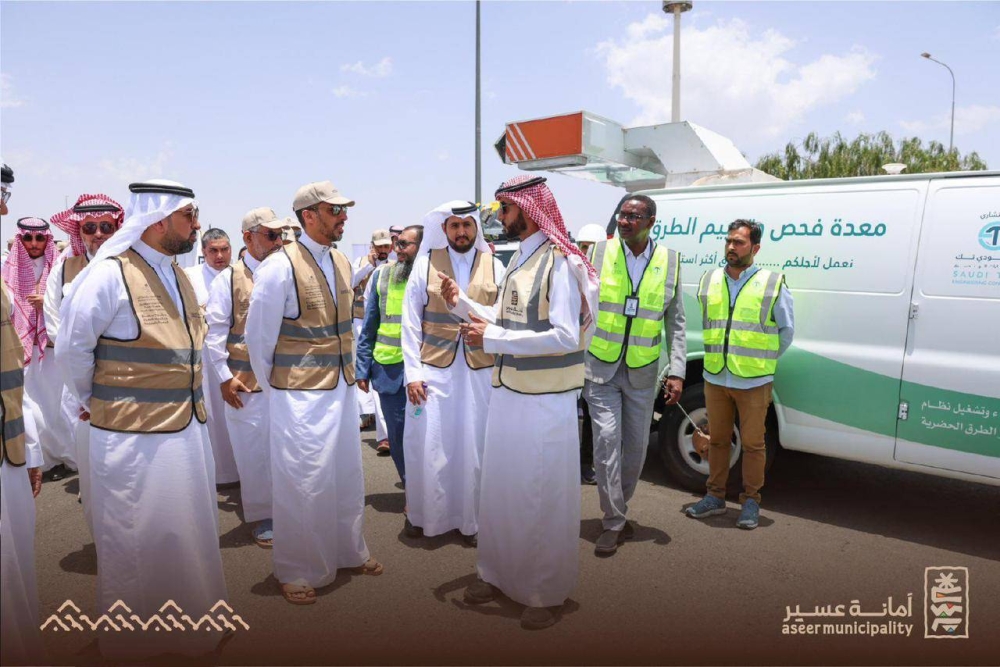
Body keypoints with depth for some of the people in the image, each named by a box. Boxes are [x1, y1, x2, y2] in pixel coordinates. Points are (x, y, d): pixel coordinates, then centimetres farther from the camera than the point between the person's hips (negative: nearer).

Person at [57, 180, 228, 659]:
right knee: (136, 543, 10)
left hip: (188, 429, 7)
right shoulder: (108, 274, -15)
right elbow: (72, 348, -10)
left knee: (190, 535, 19)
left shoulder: (178, 275, 9)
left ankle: (192, 620, 38)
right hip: (132, 436, -7)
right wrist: (94, 400, 2)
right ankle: (131, 640, 30)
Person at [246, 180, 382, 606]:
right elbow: (258, 336, -9)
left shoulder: (342, 263, 7)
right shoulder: (280, 266, -14)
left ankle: (348, 551, 36)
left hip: (342, 389, 7)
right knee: (303, 483, 4)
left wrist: (350, 373, 14)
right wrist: (275, 390, -2)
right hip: (299, 394, -7)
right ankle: (297, 571, 24)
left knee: (347, 475, 17)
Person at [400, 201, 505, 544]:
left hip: (480, 371, 1)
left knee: (474, 447, 8)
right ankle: (421, 513, 28)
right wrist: (413, 372, -4)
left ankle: (470, 519, 27)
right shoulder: (425, 263, 1)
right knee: (426, 445, 6)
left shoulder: (494, 266, 3)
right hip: (433, 370, 0)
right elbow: (410, 323, 1)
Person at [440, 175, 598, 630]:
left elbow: (565, 337, -24)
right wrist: (461, 303, 4)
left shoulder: (559, 263, -15)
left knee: (542, 499, 5)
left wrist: (492, 338, -21)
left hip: (543, 402, -8)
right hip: (507, 394, 8)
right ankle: (499, 574, 36)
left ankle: (545, 593, 23)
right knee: (499, 490, 17)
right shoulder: (518, 260, 11)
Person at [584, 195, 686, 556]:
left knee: (636, 445, 12)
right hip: (601, 368, -2)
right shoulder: (598, 252, -4)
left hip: (642, 373, 3)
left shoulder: (670, 262, 1)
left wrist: (677, 372, -2)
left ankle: (617, 510, 33)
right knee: (607, 441, -6)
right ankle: (614, 523, 7)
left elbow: (675, 324, 4)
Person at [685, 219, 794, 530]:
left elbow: (786, 331, 4)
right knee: (717, 439, 14)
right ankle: (715, 497, 26)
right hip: (715, 378, 4)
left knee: (753, 444, 6)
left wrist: (763, 361, 8)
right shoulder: (708, 281, 5)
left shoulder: (773, 283, -5)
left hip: (754, 382, -3)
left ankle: (750, 501, 21)